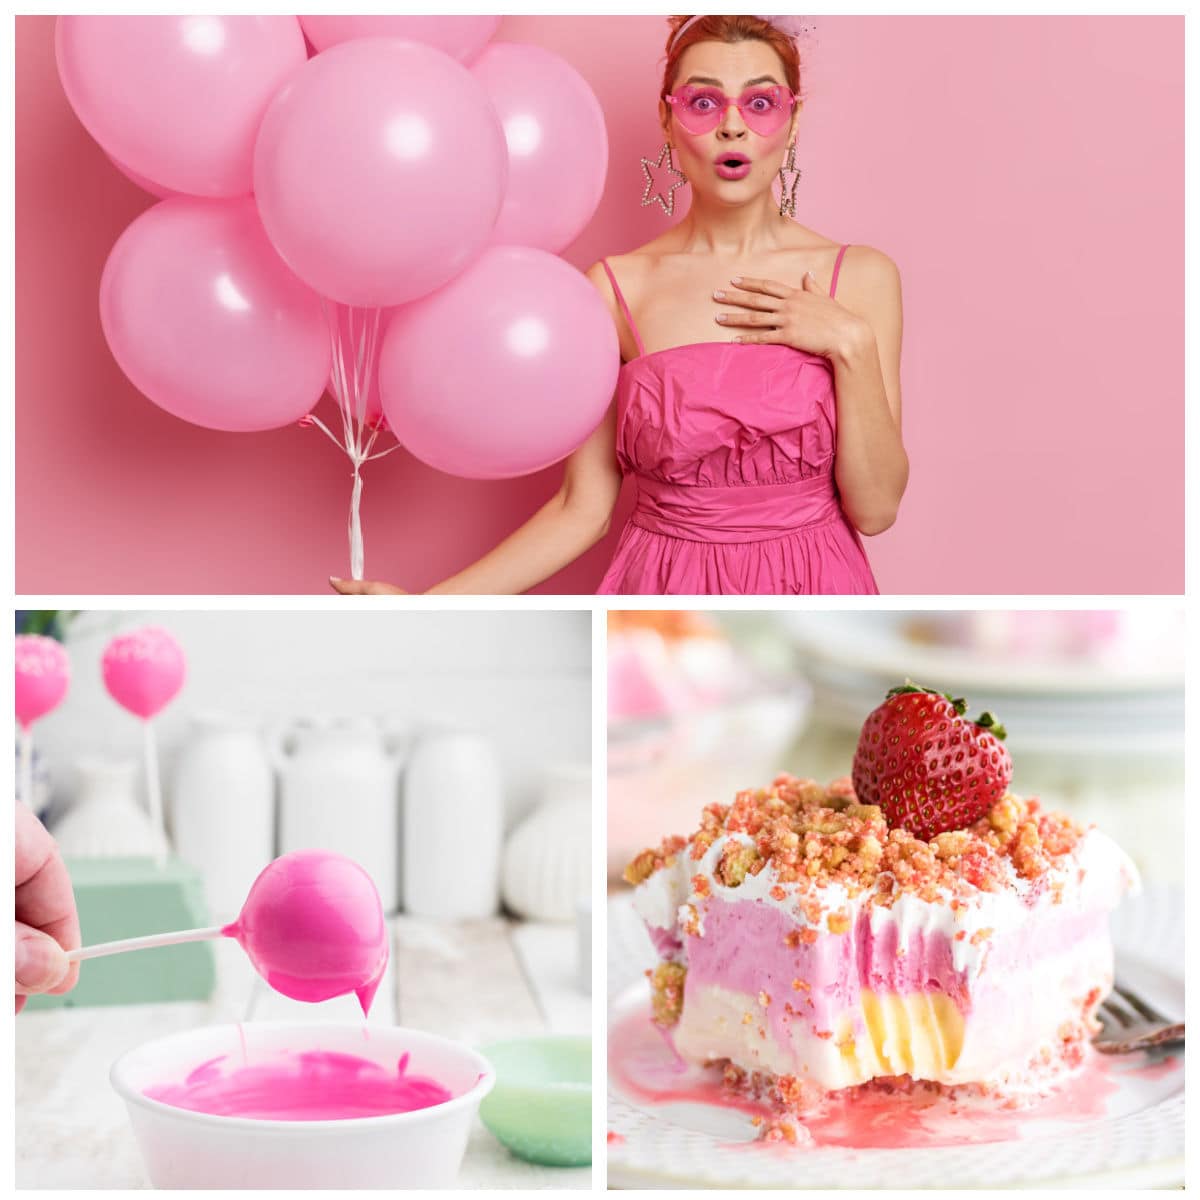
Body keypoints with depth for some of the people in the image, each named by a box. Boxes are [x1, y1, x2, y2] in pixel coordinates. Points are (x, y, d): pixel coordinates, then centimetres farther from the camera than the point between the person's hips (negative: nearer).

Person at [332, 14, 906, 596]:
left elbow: (874, 509, -8)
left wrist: (853, 345, -17)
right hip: (665, 588, 0)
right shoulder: (616, 288, -7)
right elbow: (583, 509, -6)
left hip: (816, 589, 0)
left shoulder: (861, 276, -6)